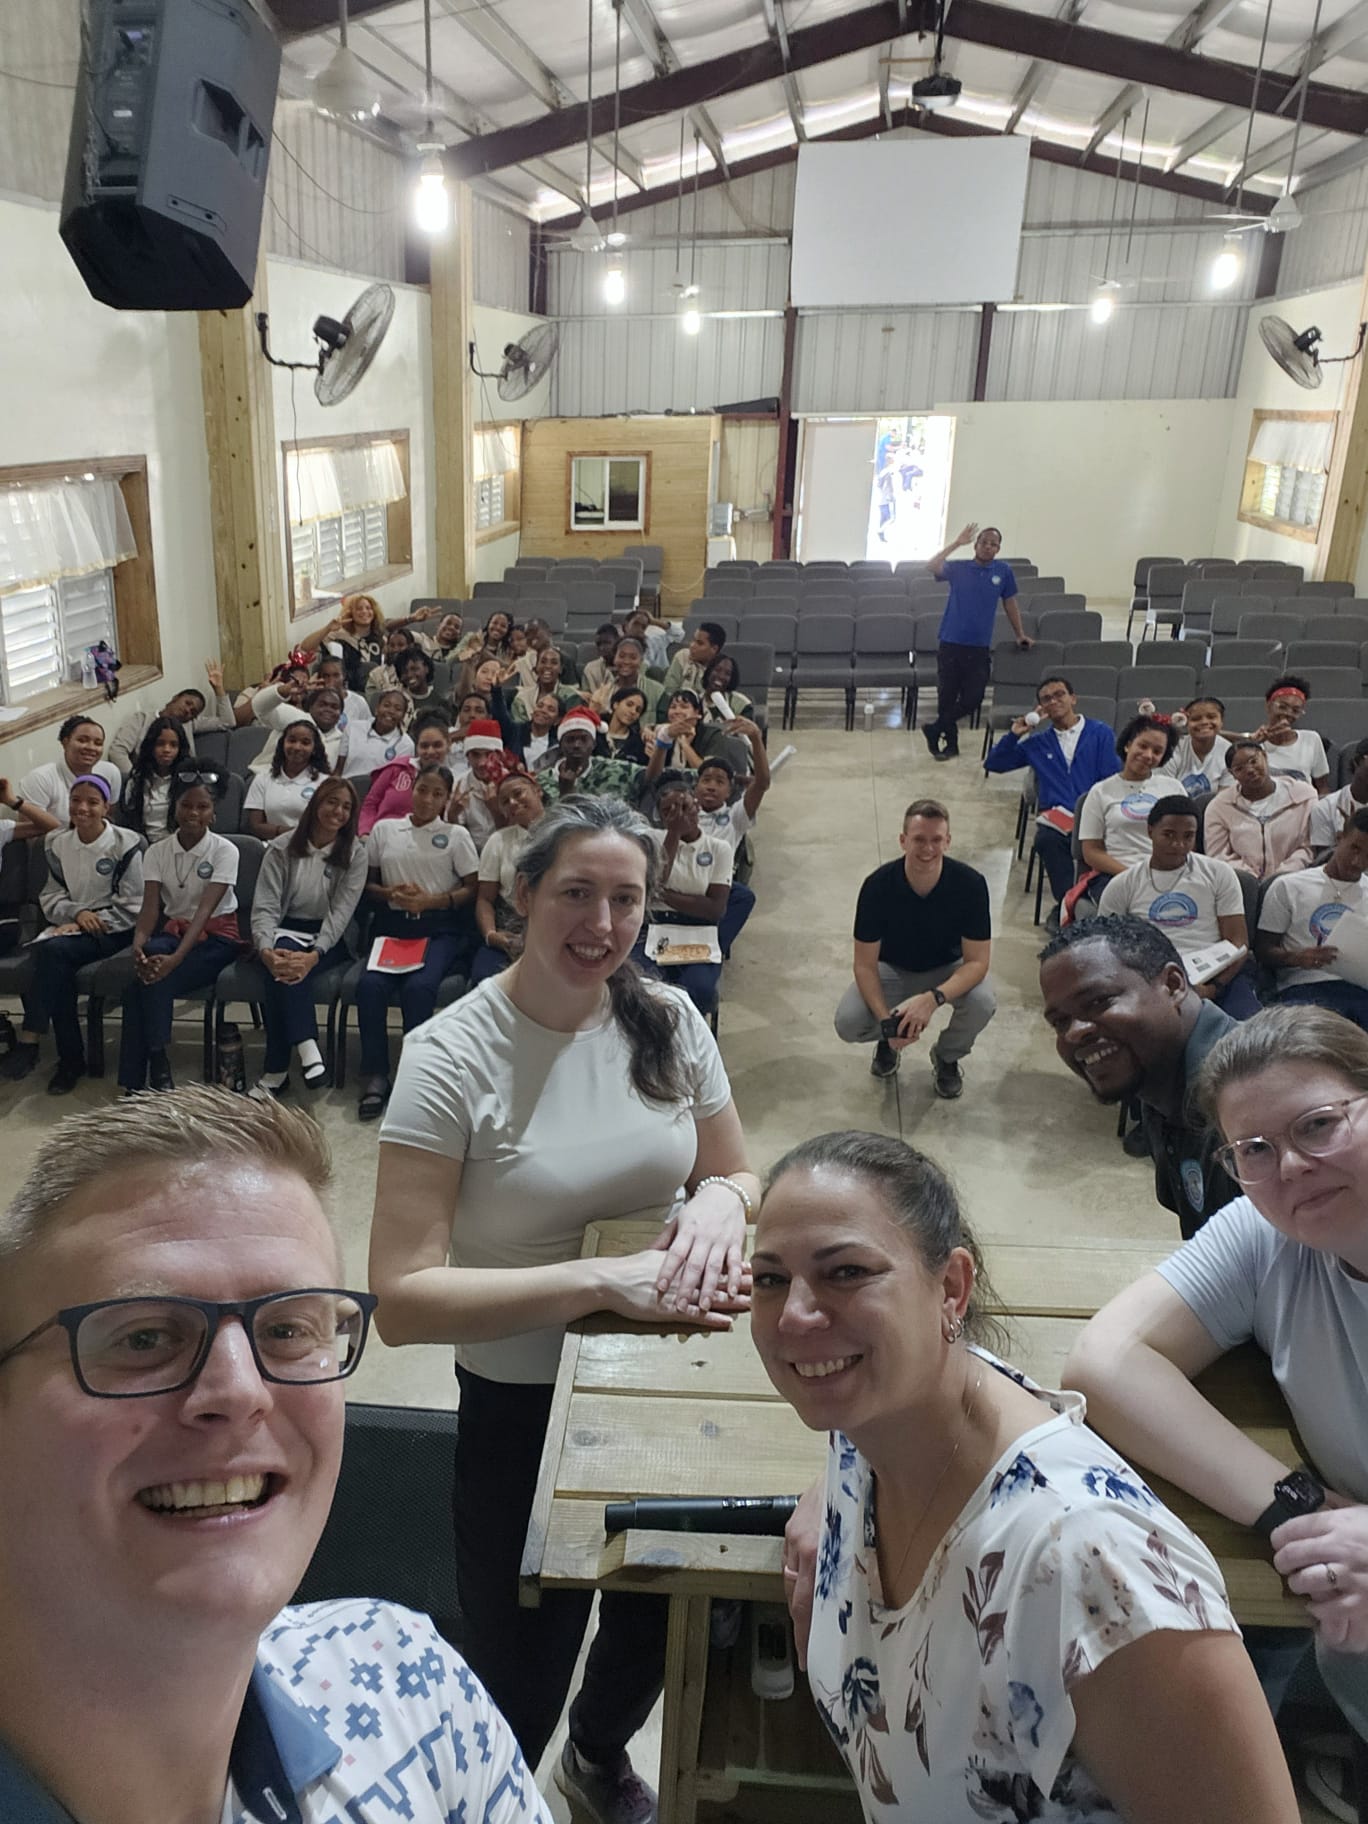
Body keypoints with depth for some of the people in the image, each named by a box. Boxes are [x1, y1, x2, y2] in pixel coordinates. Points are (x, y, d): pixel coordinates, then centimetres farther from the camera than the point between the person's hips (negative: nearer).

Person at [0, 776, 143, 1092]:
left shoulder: (126, 844, -7)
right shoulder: (57, 843, 9)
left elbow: (133, 906, -7)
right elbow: (50, 897, 11)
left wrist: (90, 923, -16)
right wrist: (76, 912, -10)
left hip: (113, 931, -4)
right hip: (71, 926, 4)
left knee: (52, 950, -32)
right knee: (55, 964, -30)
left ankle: (30, 1042, -26)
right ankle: (71, 1060, -20)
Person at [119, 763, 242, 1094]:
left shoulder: (224, 850, -10)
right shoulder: (157, 852, 1)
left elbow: (205, 909, -21)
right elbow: (150, 907, -9)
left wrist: (176, 958, -36)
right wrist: (138, 944, -32)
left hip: (216, 938, -3)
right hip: (173, 932, 3)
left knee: (156, 981, -29)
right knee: (145, 964, -32)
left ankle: (137, 1078, -19)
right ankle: (156, 1067, -26)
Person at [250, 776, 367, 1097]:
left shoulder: (354, 853, 0)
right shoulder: (283, 847, 3)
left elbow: (341, 912, -10)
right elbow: (265, 906, -5)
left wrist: (314, 955, -28)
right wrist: (266, 950, -27)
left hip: (331, 939, -1)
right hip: (286, 932, 1)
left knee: (293, 968, -32)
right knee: (284, 957, -35)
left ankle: (276, 1071, -26)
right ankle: (307, 1050, -39)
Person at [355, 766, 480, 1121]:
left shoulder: (456, 835, 10)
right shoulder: (384, 829, 17)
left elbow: (473, 889, 5)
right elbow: (367, 883, 18)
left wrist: (430, 900, -9)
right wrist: (390, 893, -5)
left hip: (440, 928, -2)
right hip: (392, 924, 2)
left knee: (419, 986, -31)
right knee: (370, 984, -27)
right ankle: (374, 1076, -17)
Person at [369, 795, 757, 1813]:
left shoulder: (670, 1022, -7)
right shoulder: (454, 1057, -21)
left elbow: (741, 1179, 4)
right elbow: (403, 1298, -24)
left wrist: (721, 1200, -20)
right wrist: (596, 1281, -32)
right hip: (522, 1403, -4)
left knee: (659, 1627, 25)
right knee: (522, 1677, 13)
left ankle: (602, 1754, 61)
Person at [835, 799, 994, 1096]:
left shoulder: (970, 883, -26)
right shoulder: (877, 885, -27)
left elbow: (977, 960, -23)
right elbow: (865, 964, -20)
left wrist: (933, 998, -41)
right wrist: (886, 1020, -35)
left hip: (949, 969, 1)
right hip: (892, 968, 0)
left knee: (983, 1003, -31)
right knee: (848, 1023, -26)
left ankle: (947, 1057, 3)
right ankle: (889, 1038, 12)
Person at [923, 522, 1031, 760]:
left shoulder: (1003, 571, 6)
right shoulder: (958, 567, 2)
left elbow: (1010, 604, 15)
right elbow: (933, 567, -16)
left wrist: (1020, 634, 16)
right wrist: (956, 543, -15)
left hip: (979, 647, 1)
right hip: (950, 643, -1)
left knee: (972, 699, -4)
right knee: (946, 697, 3)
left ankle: (936, 729, 15)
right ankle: (950, 743, 19)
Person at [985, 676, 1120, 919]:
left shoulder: (1100, 733, 14)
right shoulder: (1037, 742, 22)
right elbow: (993, 763, 22)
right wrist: (1014, 734, 8)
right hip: (1056, 820, 2)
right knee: (1047, 840, -34)